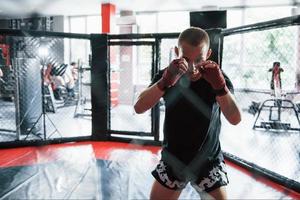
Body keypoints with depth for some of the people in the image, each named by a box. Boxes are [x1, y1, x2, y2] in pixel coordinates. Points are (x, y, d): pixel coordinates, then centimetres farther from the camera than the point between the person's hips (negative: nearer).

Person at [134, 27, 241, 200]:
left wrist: (219, 85, -40)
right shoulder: (167, 75, -11)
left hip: (208, 161, -1)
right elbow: (139, 108, -24)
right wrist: (166, 81, -39)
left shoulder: (217, 77, -13)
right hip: (173, 159, 2)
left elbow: (235, 119, -23)